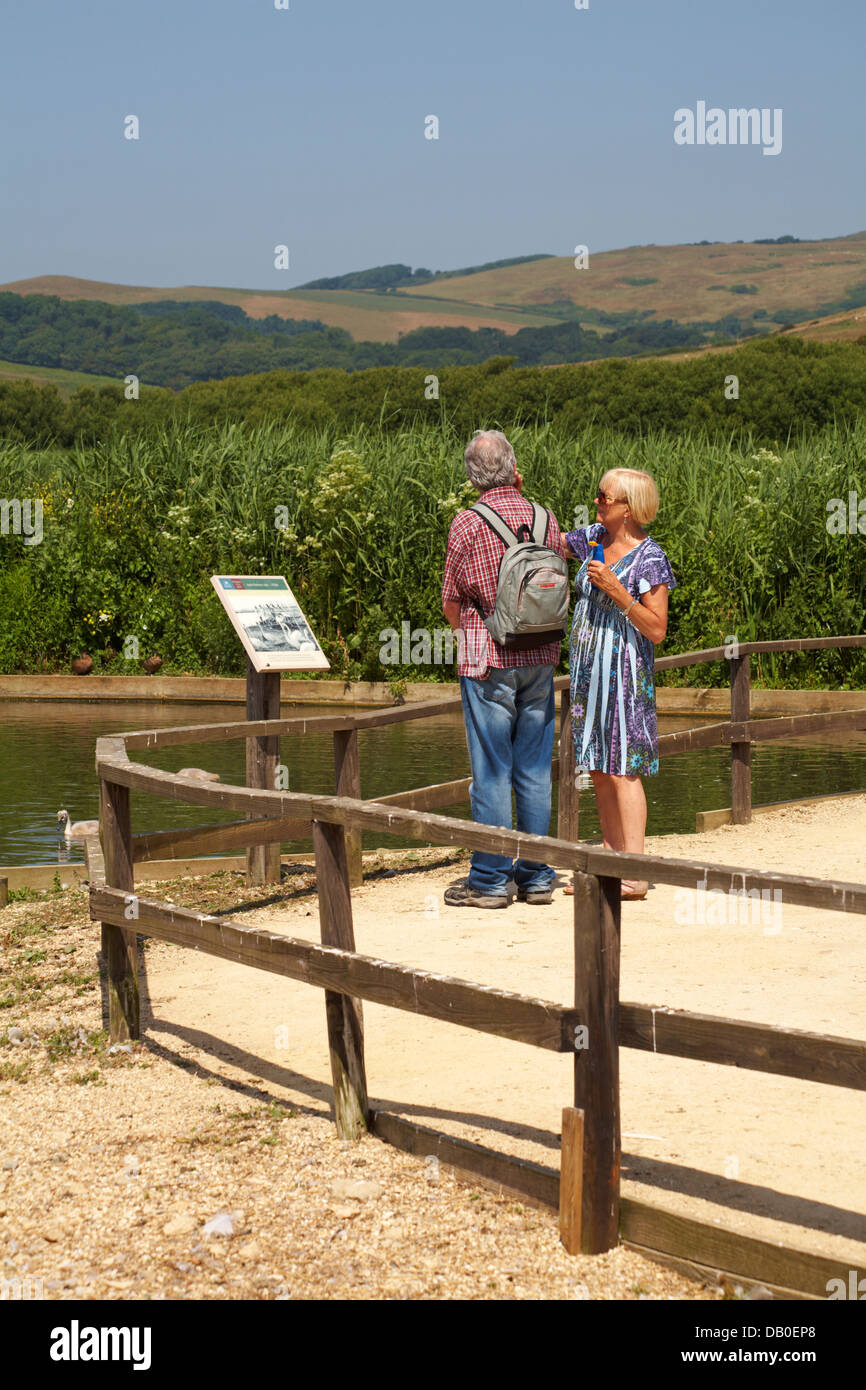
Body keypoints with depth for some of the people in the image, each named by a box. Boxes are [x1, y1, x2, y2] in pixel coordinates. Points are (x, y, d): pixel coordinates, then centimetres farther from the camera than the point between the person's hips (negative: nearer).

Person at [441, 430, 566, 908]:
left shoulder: (467, 523, -8)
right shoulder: (545, 519, 3)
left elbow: (451, 604, 1)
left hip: (488, 659, -4)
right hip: (539, 658, 4)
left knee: (491, 771, 0)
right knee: (535, 770, 8)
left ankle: (490, 879, 3)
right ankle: (537, 876, 14)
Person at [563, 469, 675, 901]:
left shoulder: (650, 558, -11)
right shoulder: (594, 537, 8)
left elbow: (656, 630, -14)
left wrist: (617, 590, -21)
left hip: (624, 671, -7)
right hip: (587, 669, 7)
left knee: (621, 768, -9)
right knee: (598, 769, 9)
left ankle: (635, 875, -7)